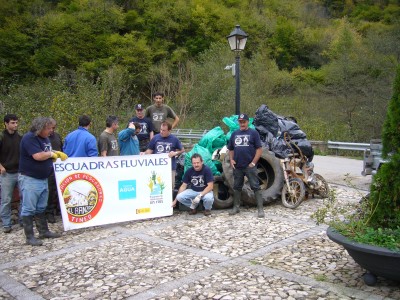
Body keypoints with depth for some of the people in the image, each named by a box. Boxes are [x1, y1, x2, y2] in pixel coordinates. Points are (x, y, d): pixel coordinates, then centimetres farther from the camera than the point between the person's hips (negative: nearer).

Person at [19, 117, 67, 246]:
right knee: (29, 209, -2)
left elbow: (48, 152, 23)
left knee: (41, 207, 16)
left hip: (43, 179, 9)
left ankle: (44, 231, 26)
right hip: (29, 179, -9)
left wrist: (57, 153, 1)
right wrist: (51, 154, -9)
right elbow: (38, 156, -26)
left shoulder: (45, 138, 11)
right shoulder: (29, 138, -16)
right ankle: (30, 237, 3)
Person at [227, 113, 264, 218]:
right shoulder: (234, 134, 13)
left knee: (256, 187, -3)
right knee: (237, 187, 13)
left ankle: (260, 209, 0)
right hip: (237, 166, 5)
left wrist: (253, 162, -11)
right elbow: (231, 149, 19)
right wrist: (231, 160, 2)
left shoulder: (253, 133, 0)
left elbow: (259, 149, -5)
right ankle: (236, 207, 24)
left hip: (250, 166, -5)